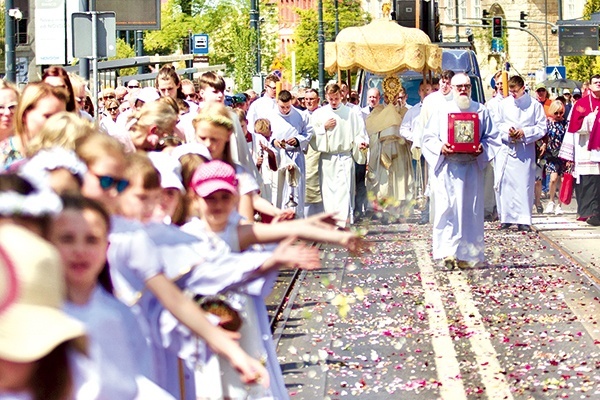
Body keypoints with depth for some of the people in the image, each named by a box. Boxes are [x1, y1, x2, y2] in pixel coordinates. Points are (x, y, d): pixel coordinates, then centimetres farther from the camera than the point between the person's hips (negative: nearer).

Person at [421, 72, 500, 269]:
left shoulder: (481, 111, 9)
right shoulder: (441, 111, 8)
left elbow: (492, 137, 10)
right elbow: (428, 137, 7)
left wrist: (482, 148, -11)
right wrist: (440, 147, -13)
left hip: (471, 167, 1)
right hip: (447, 168, -1)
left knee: (470, 210, 2)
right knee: (447, 208, -10)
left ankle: (466, 254, 8)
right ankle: (448, 251, -12)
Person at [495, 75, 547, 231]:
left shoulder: (535, 105, 1)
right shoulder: (504, 104, 8)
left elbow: (542, 128, 0)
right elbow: (497, 124, 11)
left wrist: (524, 132, -12)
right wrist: (507, 131, -9)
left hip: (525, 150, -2)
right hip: (505, 149, 2)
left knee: (524, 184, -4)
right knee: (504, 183, -1)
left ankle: (523, 220, 0)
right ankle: (506, 217, 7)